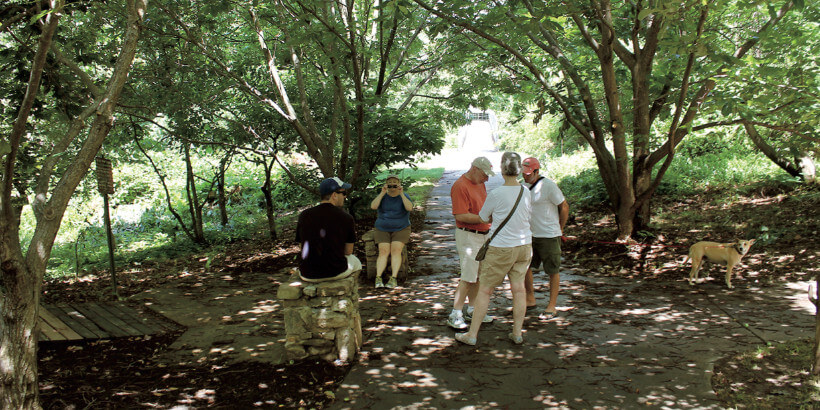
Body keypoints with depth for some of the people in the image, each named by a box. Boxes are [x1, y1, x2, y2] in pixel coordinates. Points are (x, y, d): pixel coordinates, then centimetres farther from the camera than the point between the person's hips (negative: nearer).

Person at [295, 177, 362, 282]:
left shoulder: (304, 215, -4)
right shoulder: (346, 218, -11)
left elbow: (304, 249, 5)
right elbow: (348, 251, 0)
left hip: (308, 276, 2)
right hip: (337, 272, -2)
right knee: (355, 261, 32)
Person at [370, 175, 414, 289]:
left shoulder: (404, 196, 2)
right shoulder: (383, 197, 5)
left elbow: (409, 208, -18)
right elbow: (373, 206, -13)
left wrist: (401, 194, -20)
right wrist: (382, 193, -17)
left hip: (400, 229, -1)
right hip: (382, 229, 1)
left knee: (396, 250, -22)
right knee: (383, 251, -19)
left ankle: (394, 278, -27)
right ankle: (378, 278, -26)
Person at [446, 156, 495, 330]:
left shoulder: (480, 184, 14)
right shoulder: (460, 186, -16)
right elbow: (461, 215, -22)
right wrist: (484, 219, -25)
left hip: (483, 234, 9)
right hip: (468, 236, -9)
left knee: (479, 275, 12)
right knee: (468, 277, -10)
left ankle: (472, 311, 22)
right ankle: (455, 315, -4)